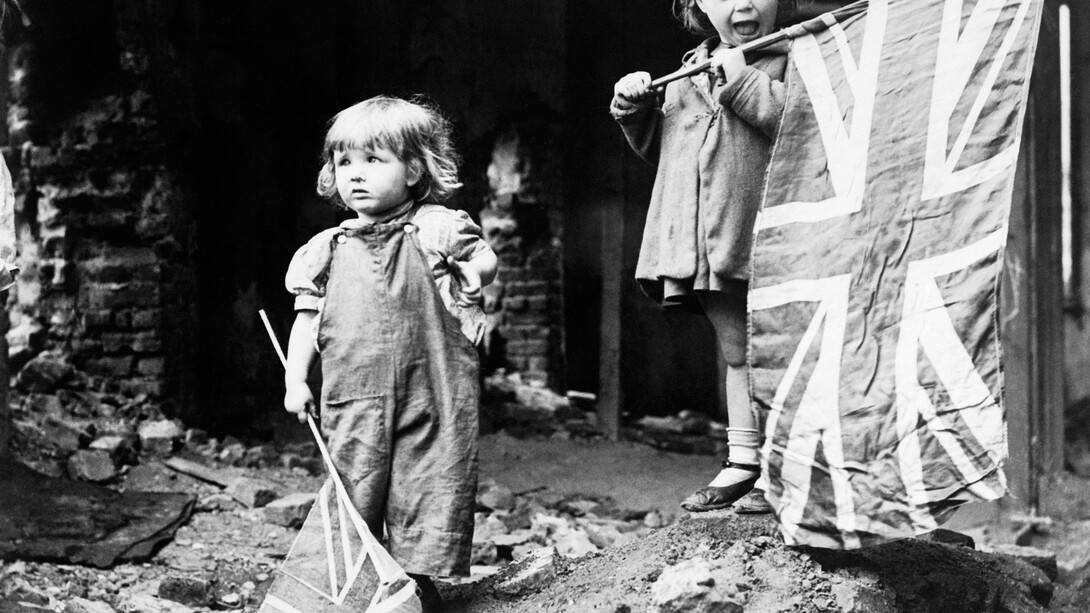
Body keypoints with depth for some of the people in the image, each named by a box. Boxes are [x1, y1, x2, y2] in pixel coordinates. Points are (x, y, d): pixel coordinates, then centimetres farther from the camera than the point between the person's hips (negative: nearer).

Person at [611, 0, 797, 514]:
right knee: (736, 354, 14)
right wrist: (636, 111, 7)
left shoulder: (793, 58, -2)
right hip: (706, 247, 6)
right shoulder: (690, 70, 17)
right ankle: (743, 463, 22)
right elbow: (660, 146, 25)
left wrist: (740, 79, -19)